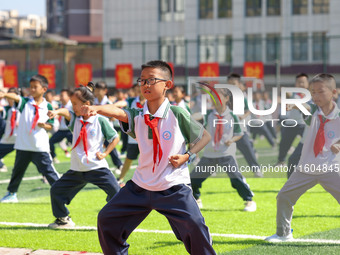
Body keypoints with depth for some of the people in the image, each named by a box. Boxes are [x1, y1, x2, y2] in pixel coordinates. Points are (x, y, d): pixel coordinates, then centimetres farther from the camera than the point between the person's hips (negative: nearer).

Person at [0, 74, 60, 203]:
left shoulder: (48, 107, -2)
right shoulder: (25, 102, -1)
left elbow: (50, 125, 5)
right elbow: (15, 97, -22)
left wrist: (44, 125, -18)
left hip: (40, 146, -2)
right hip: (23, 145, 2)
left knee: (48, 171, -4)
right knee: (17, 170, 16)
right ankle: (11, 193, 32)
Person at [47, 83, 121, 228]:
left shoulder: (100, 121, -7)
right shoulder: (75, 119, 4)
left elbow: (115, 138, 0)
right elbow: (66, 112, -18)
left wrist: (105, 153, -8)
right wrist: (57, 112, -40)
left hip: (97, 167, -5)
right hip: (77, 169, 5)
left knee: (116, 192, -13)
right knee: (56, 190, 7)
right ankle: (63, 220, 24)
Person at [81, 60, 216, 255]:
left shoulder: (178, 114, -8)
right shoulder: (137, 116, 0)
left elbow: (205, 136, 2)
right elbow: (117, 112, -22)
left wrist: (188, 156, -12)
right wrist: (96, 109, -42)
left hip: (173, 188, -5)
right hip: (141, 186, 5)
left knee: (194, 226, -22)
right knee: (107, 219, 7)